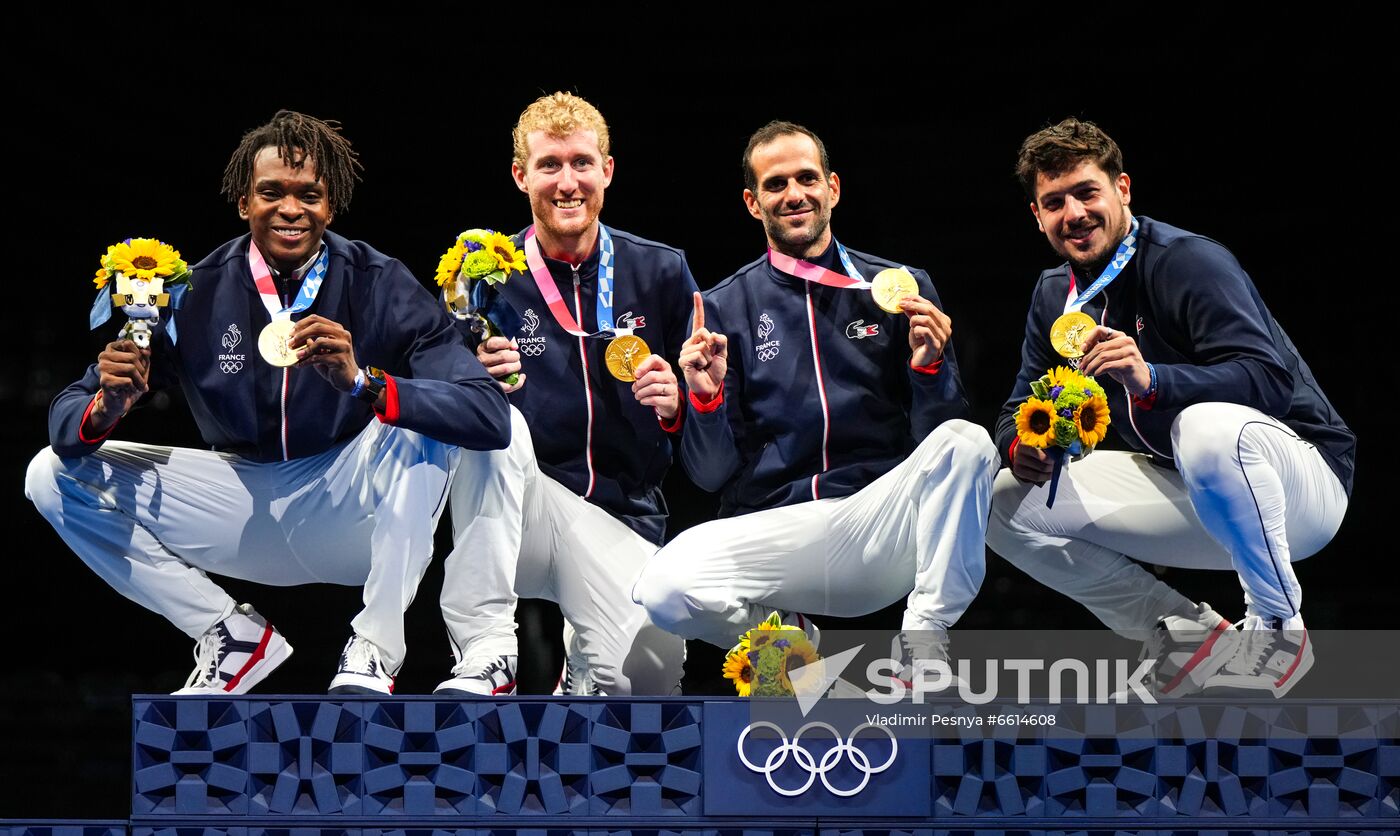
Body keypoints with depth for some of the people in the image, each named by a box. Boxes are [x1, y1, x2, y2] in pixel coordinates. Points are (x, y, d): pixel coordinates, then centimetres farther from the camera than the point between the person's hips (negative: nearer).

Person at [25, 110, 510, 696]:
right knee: (53, 476, -8)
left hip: (353, 513, -3)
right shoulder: (195, 294, -9)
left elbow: (492, 419, -27)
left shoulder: (380, 287, -15)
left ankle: (374, 651, -22)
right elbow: (64, 421, -7)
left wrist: (363, 383, -42)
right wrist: (105, 409, -32)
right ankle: (231, 634, -2)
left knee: (420, 416, -30)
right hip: (248, 510, 3)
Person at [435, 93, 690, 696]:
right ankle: (485, 659, -30)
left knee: (652, 666, -30)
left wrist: (676, 404, -12)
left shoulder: (661, 273, 4)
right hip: (510, 515, 1)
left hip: (621, 520, 0)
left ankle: (583, 672, 6)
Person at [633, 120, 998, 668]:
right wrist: (706, 398, -13)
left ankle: (925, 649, -21)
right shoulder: (725, 307, 9)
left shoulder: (900, 290, 10)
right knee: (663, 589, -29)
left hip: (883, 526, 0)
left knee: (967, 445, -28)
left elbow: (938, 436, 5)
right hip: (774, 526, 0)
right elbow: (712, 475, 6)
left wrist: (930, 367, -13)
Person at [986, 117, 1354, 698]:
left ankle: (1278, 628, -19)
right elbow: (1021, 408, 8)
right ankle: (1190, 636, -2)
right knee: (1005, 503, -5)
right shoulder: (1054, 296, 7)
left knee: (1209, 427, -42)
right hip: (1188, 497, 8)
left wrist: (1150, 379, -43)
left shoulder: (1191, 262, -18)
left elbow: (1272, 380, -29)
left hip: (1300, 484, -8)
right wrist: (1021, 444, -18)